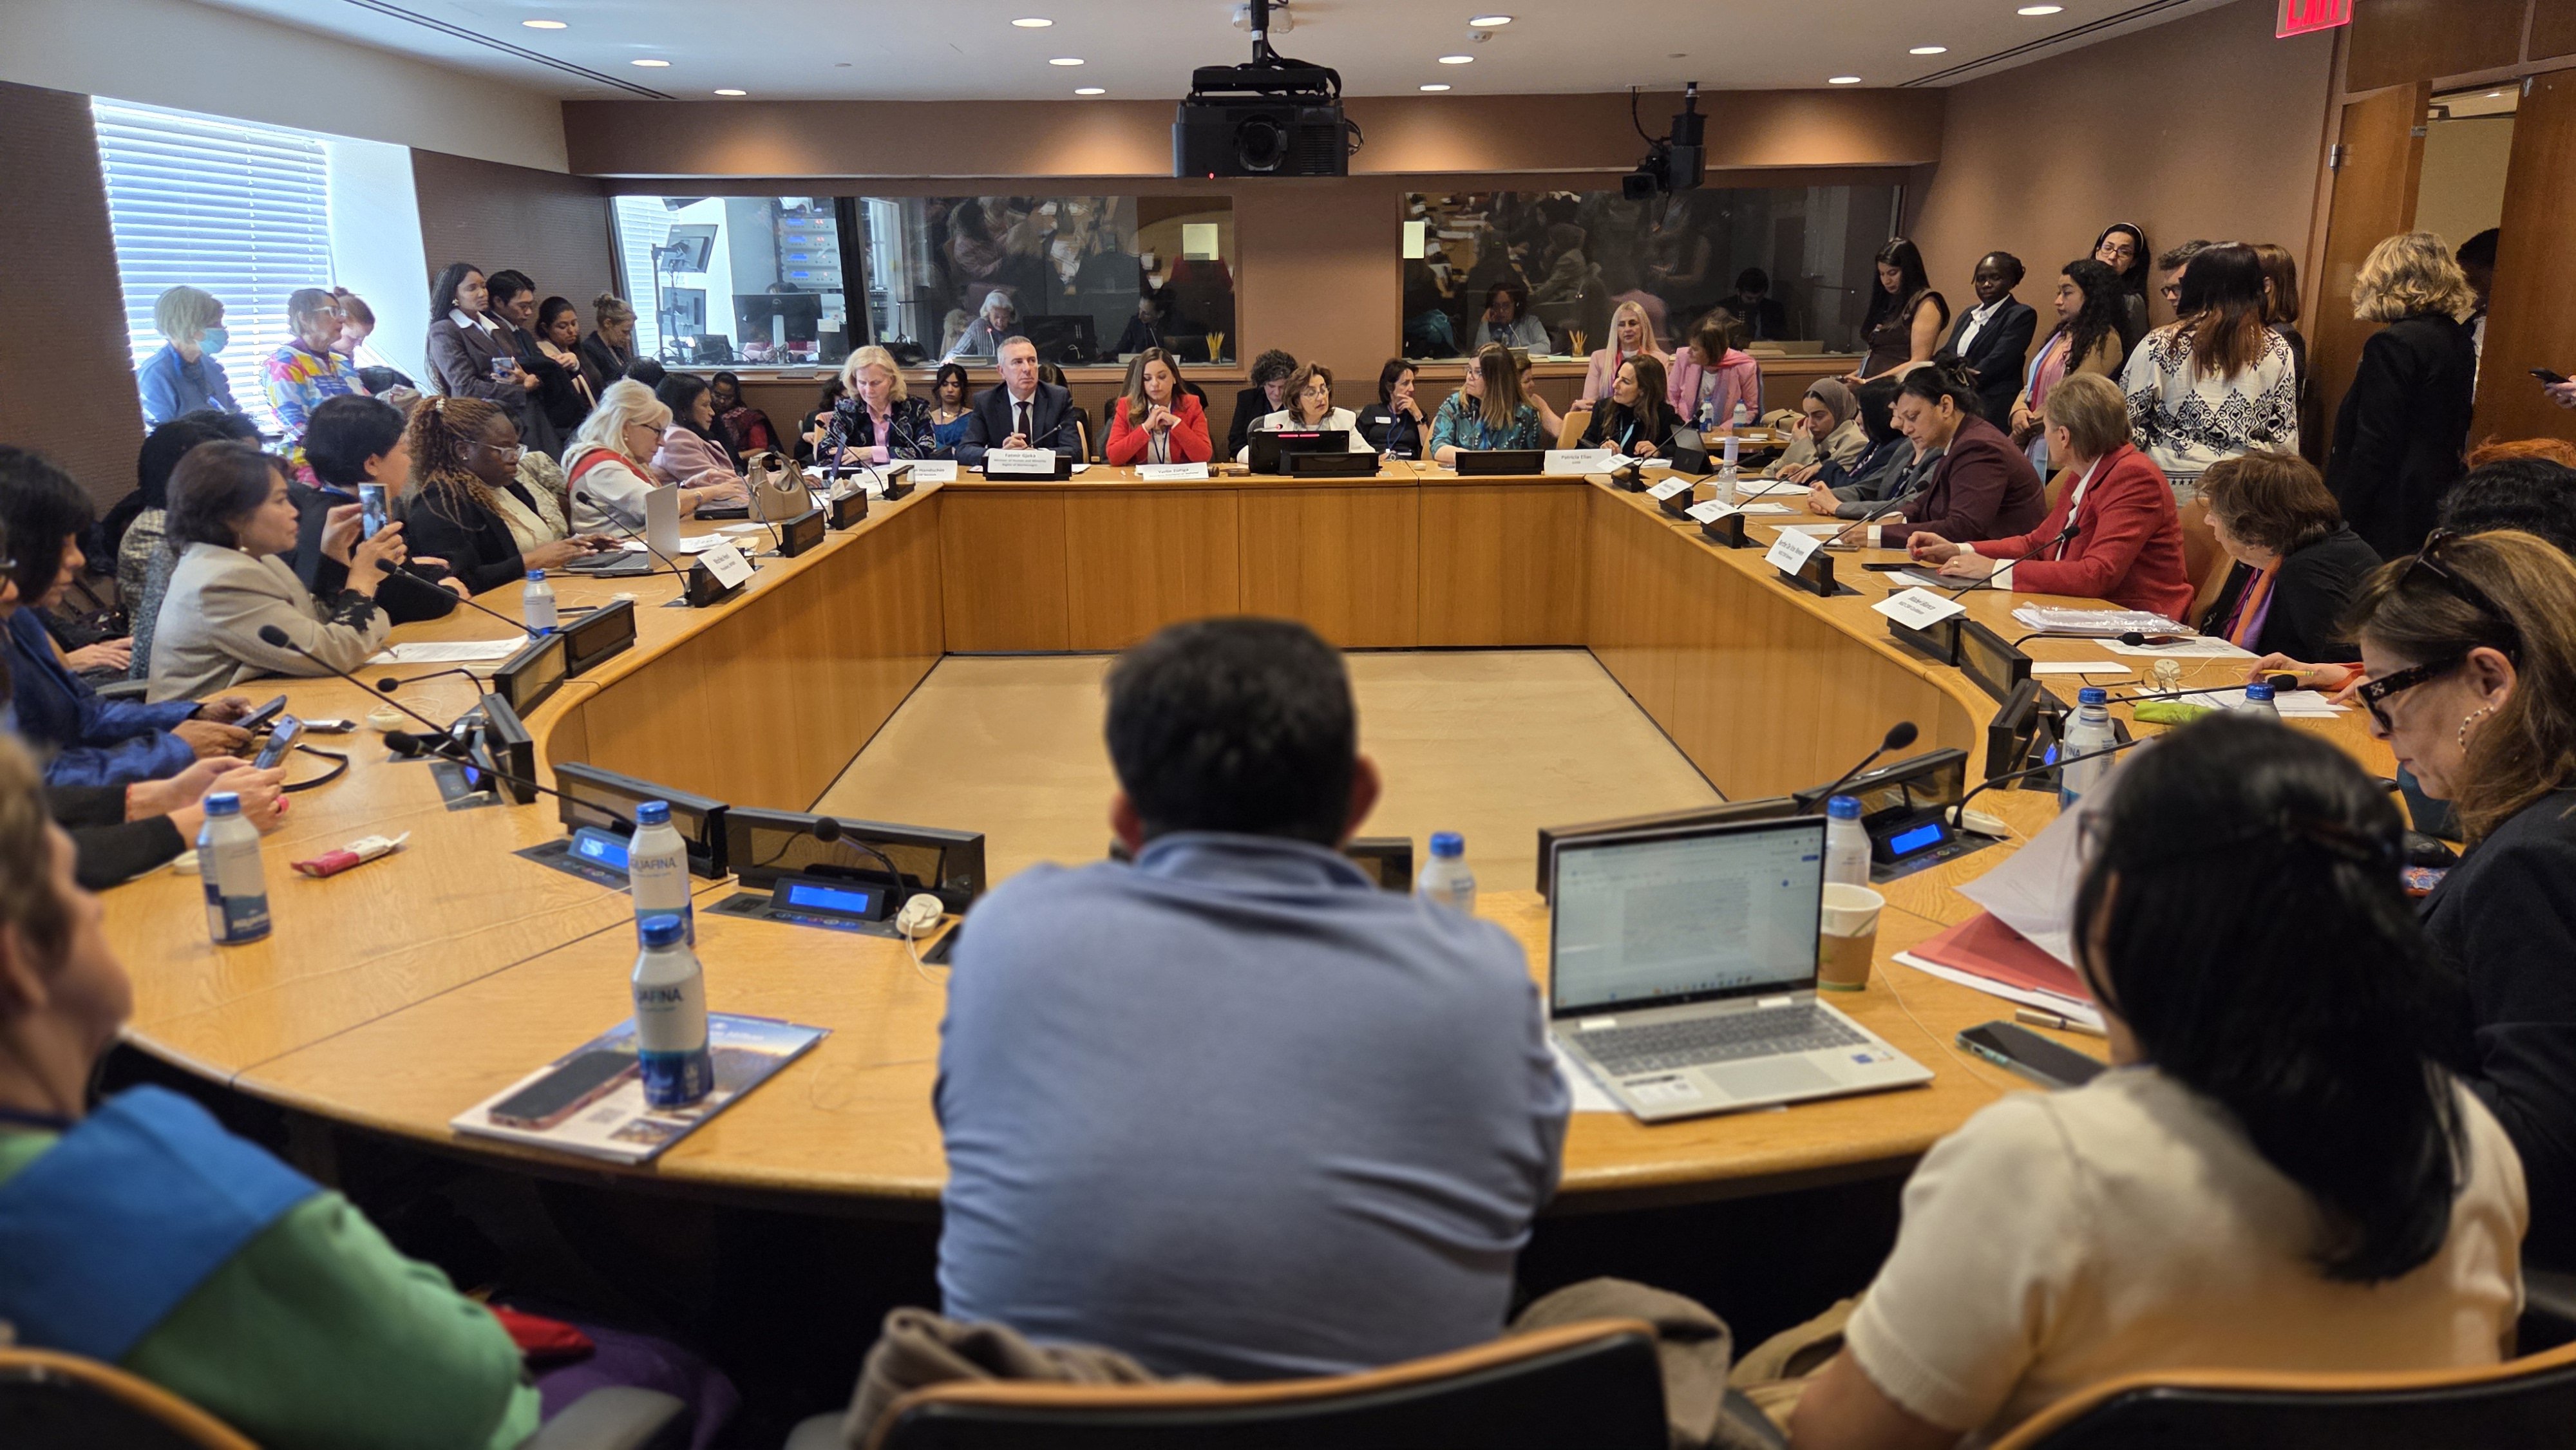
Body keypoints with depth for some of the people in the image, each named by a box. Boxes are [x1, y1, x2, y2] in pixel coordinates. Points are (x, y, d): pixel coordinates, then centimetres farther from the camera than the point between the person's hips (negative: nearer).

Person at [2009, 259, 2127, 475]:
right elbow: (2031, 385, 16)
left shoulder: (2105, 340, -7)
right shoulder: (2061, 336, 18)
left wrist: (2024, 430, -5)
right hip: (2036, 449, 8)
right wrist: (2019, 411, -7)